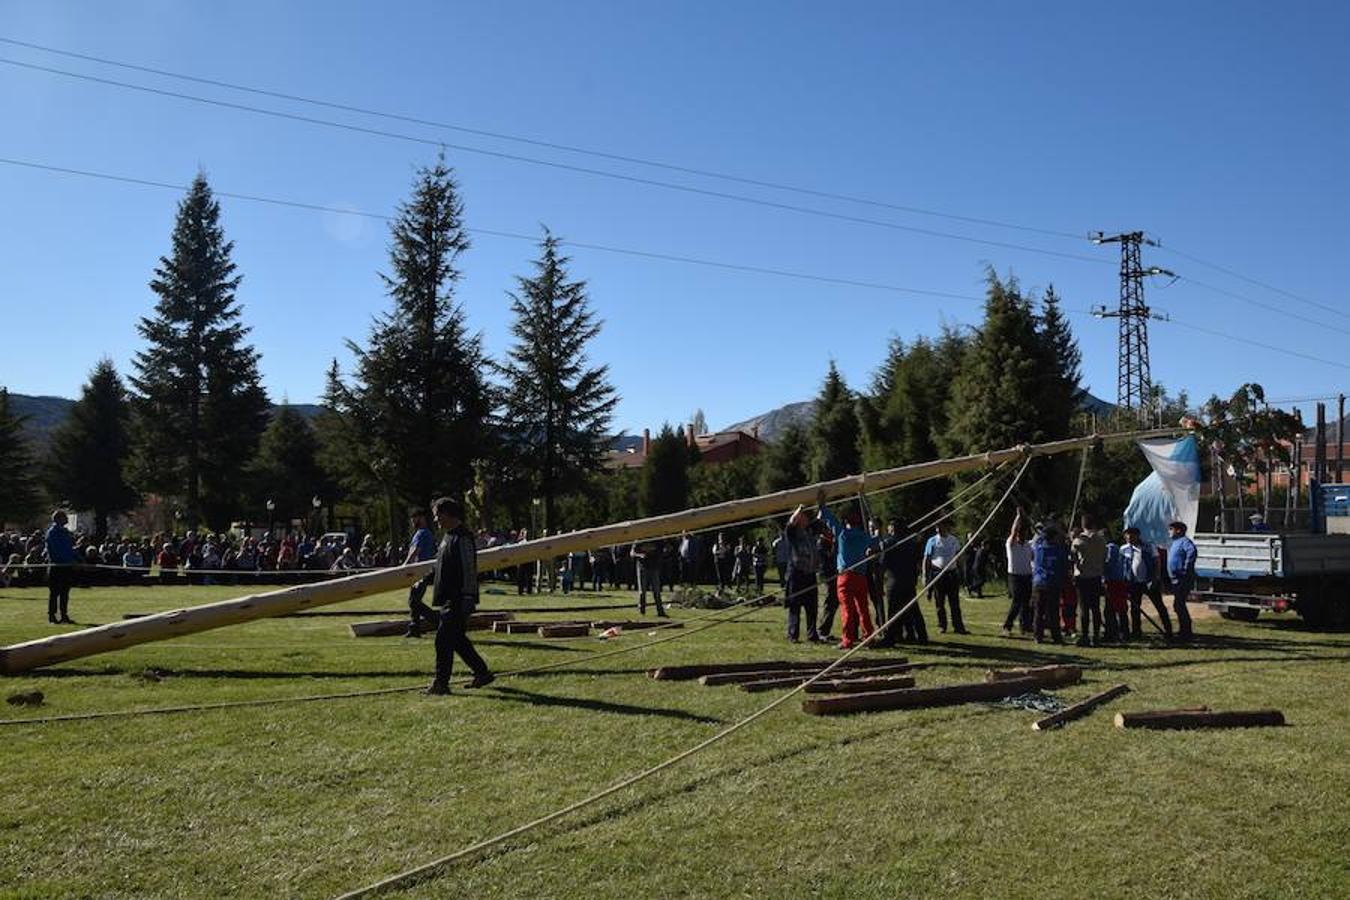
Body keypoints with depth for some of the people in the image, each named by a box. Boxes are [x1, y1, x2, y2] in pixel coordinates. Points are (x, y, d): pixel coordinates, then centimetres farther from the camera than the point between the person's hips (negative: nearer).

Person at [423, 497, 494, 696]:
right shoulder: (448, 536, 16)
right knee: (457, 639, 14)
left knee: (444, 640, -8)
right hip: (448, 599, 10)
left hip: (458, 600, -10)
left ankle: (441, 683, -2)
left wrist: (468, 598, -21)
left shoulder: (463, 538, -14)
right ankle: (482, 673, 24)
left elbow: (469, 570, -18)